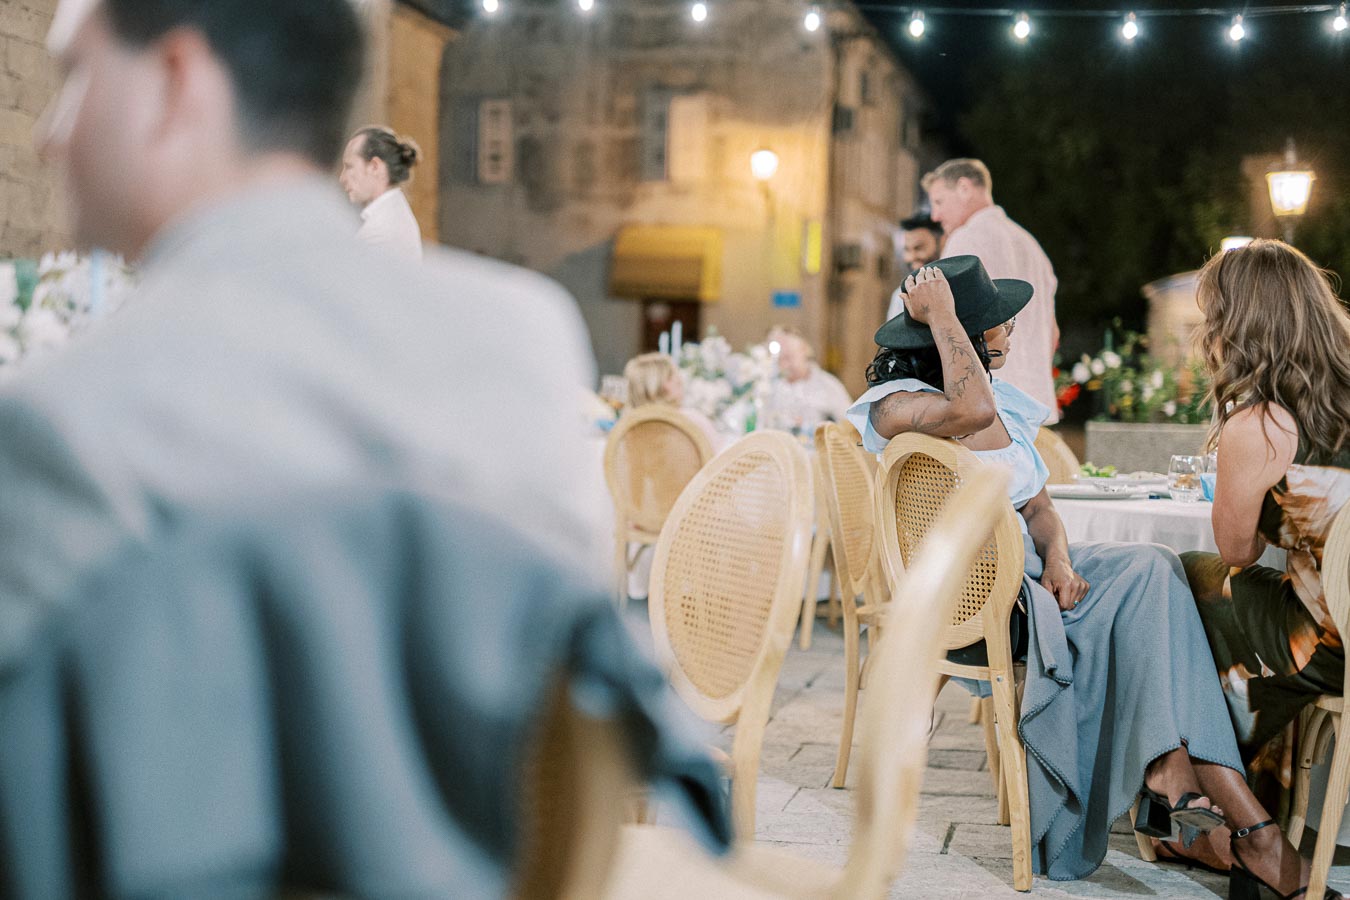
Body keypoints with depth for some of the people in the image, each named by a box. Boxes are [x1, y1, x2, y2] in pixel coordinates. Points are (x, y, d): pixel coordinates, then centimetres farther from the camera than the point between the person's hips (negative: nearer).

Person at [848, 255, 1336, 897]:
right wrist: (940, 315, -19)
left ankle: (1169, 767, -28)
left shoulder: (1007, 400, 19)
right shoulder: (895, 406, -8)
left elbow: (1038, 507, 14)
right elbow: (974, 413, -31)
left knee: (1150, 569, -19)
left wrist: (1059, 559, -8)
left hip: (1019, 572, 8)